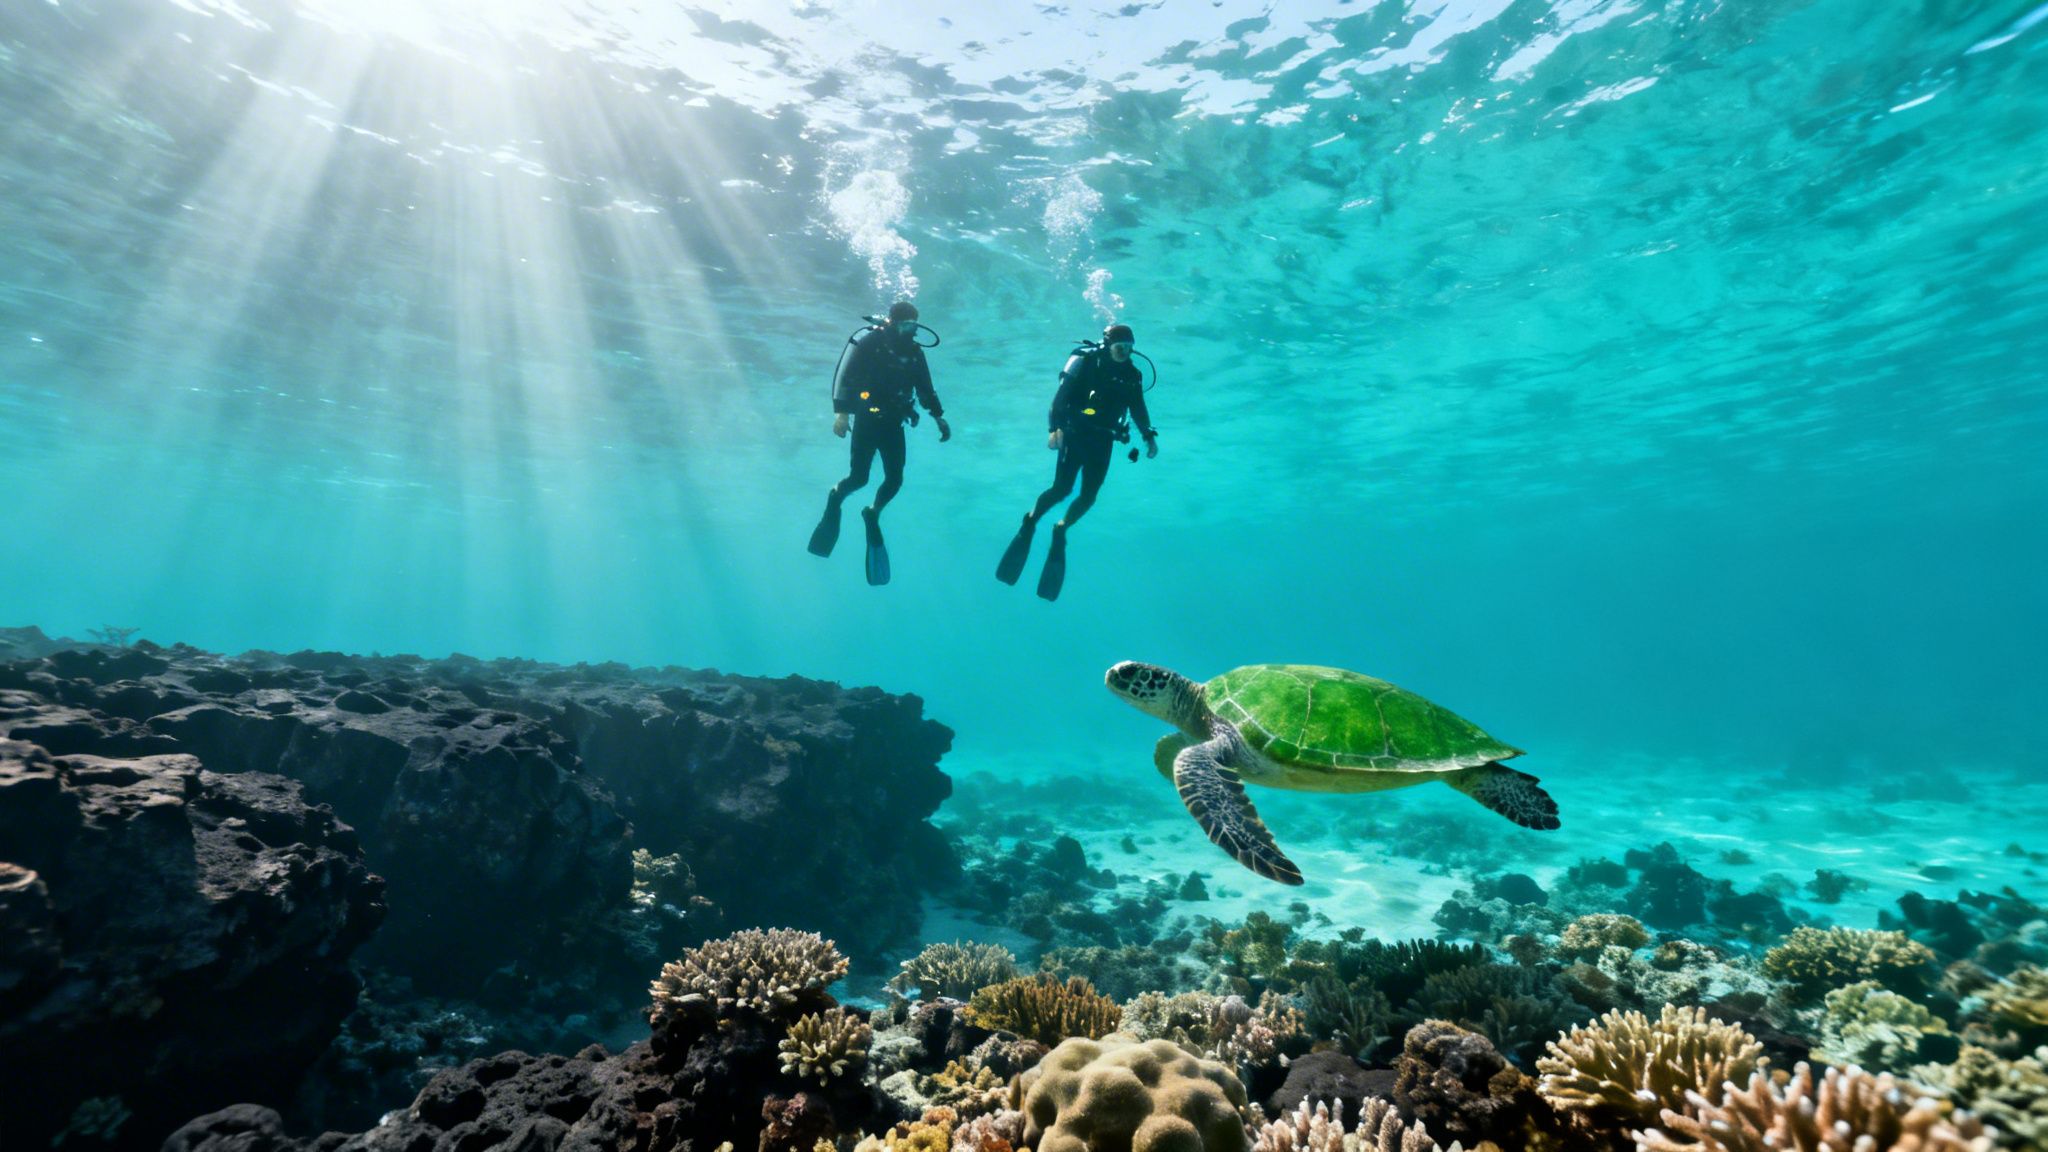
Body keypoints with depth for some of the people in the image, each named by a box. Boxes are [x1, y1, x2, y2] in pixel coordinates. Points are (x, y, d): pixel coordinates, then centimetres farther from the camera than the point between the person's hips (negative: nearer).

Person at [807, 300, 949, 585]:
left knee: (894, 480, -2)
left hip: (892, 423, 4)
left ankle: (872, 514, 26)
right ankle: (836, 497, 25)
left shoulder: (915, 352, 6)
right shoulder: (869, 341, -9)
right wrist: (841, 412, -25)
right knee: (859, 477, -9)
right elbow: (845, 376, -15)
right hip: (867, 419, -4)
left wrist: (939, 418, 5)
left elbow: (926, 389, 13)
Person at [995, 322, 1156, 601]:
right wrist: (1055, 428, -26)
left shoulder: (1132, 375, 5)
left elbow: (1139, 409, 13)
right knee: (1061, 489, -12)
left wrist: (1149, 436, 1)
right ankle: (1030, 522, 14)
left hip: (1103, 442, 5)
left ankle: (1061, 530, 26)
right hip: (1076, 433, -4)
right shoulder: (1088, 361, -9)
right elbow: (1063, 395, -16)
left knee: (1088, 496, 0)